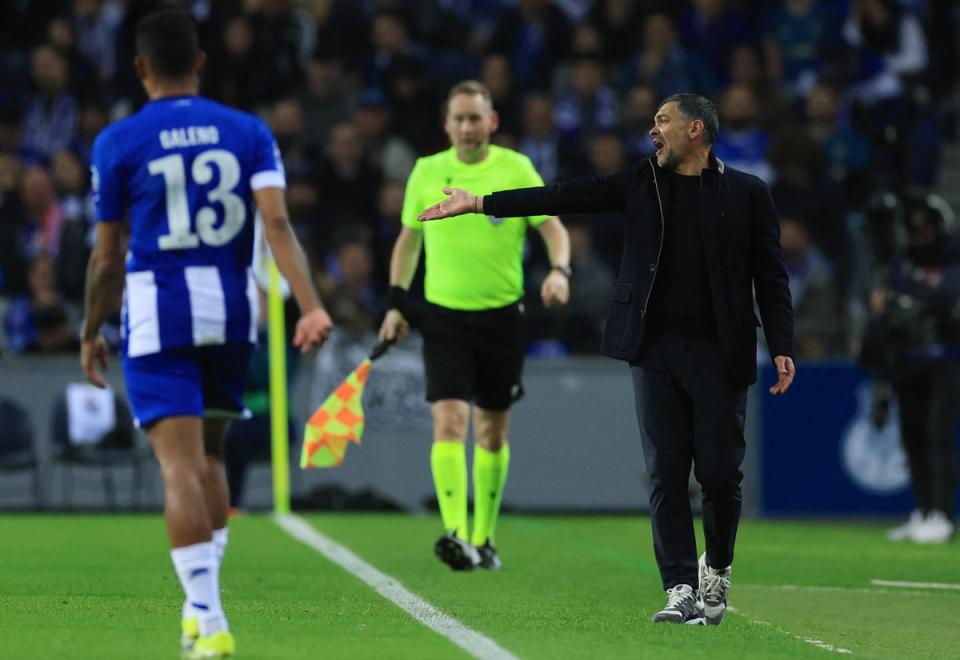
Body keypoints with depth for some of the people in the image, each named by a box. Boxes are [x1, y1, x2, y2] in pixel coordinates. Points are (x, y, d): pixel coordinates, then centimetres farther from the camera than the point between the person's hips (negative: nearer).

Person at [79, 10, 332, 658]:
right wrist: (311, 306, -15)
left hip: (157, 315, -4)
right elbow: (277, 223, -9)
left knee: (180, 465, -8)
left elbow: (107, 256, 1)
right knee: (210, 453, 21)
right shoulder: (248, 132, 5)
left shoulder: (118, 142, -2)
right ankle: (202, 602, 23)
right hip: (232, 312, 4)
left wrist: (92, 333, 14)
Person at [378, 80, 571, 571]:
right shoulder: (427, 172, 4)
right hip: (444, 315, 0)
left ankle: (484, 539, 22)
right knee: (449, 421, -17)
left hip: (502, 315, 0)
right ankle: (455, 535, -26)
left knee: (492, 432, 9)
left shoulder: (515, 168, 0)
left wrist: (559, 270, -18)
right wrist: (397, 302, 9)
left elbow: (551, 225, 1)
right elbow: (408, 239, 15)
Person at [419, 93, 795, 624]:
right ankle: (681, 590, -2)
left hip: (718, 351, -2)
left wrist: (782, 348, -7)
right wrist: (481, 203, 3)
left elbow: (770, 277, 2)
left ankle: (717, 569, 23)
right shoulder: (643, 182, 11)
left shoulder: (746, 193, 3)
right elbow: (567, 197, 8)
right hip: (654, 348, 3)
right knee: (665, 471, -3)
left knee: (719, 470, -2)